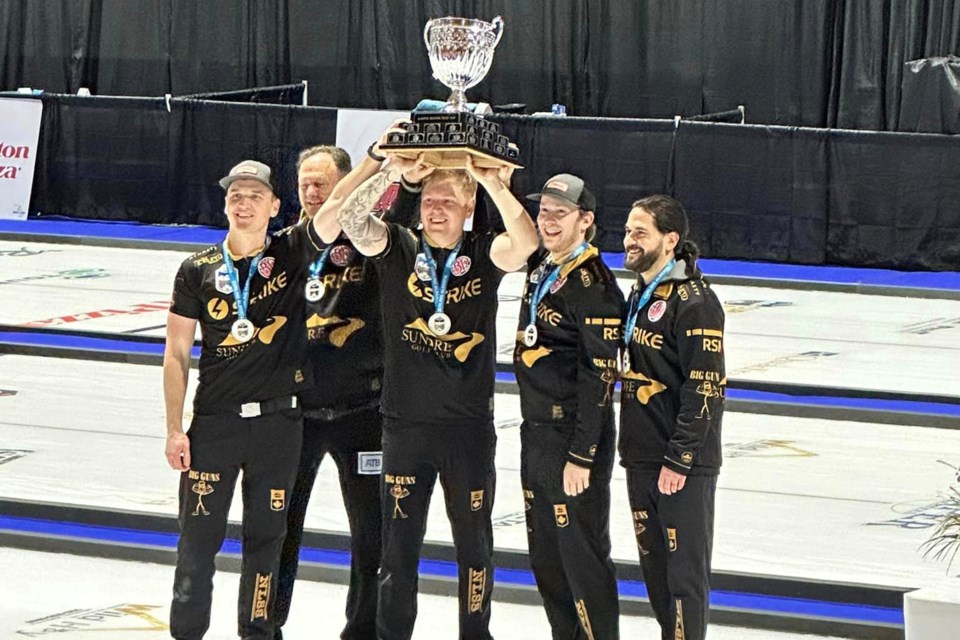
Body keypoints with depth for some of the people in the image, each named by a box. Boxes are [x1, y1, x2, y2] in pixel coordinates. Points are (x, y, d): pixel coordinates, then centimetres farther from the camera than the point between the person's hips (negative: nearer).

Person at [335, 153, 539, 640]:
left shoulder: (484, 255, 0)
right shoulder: (398, 249, 0)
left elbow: (527, 243, -21)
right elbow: (350, 220, -17)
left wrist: (495, 186, -33)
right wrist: (391, 172, -29)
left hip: (468, 426, 0)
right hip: (404, 422, 0)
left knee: (474, 540, 11)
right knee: (398, 542, 7)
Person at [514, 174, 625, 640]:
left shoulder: (593, 285, -18)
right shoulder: (540, 267, 7)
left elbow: (600, 377, -20)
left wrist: (581, 456, -21)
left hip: (575, 434, -9)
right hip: (535, 428, 9)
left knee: (581, 553, -4)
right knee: (545, 553, 15)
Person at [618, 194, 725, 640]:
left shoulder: (694, 301, -15)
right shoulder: (639, 295, 13)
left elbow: (704, 387, -19)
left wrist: (678, 459, -20)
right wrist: (628, 447, 18)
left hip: (685, 461, -9)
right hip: (641, 457, 9)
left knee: (685, 567, -4)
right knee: (654, 564, 14)